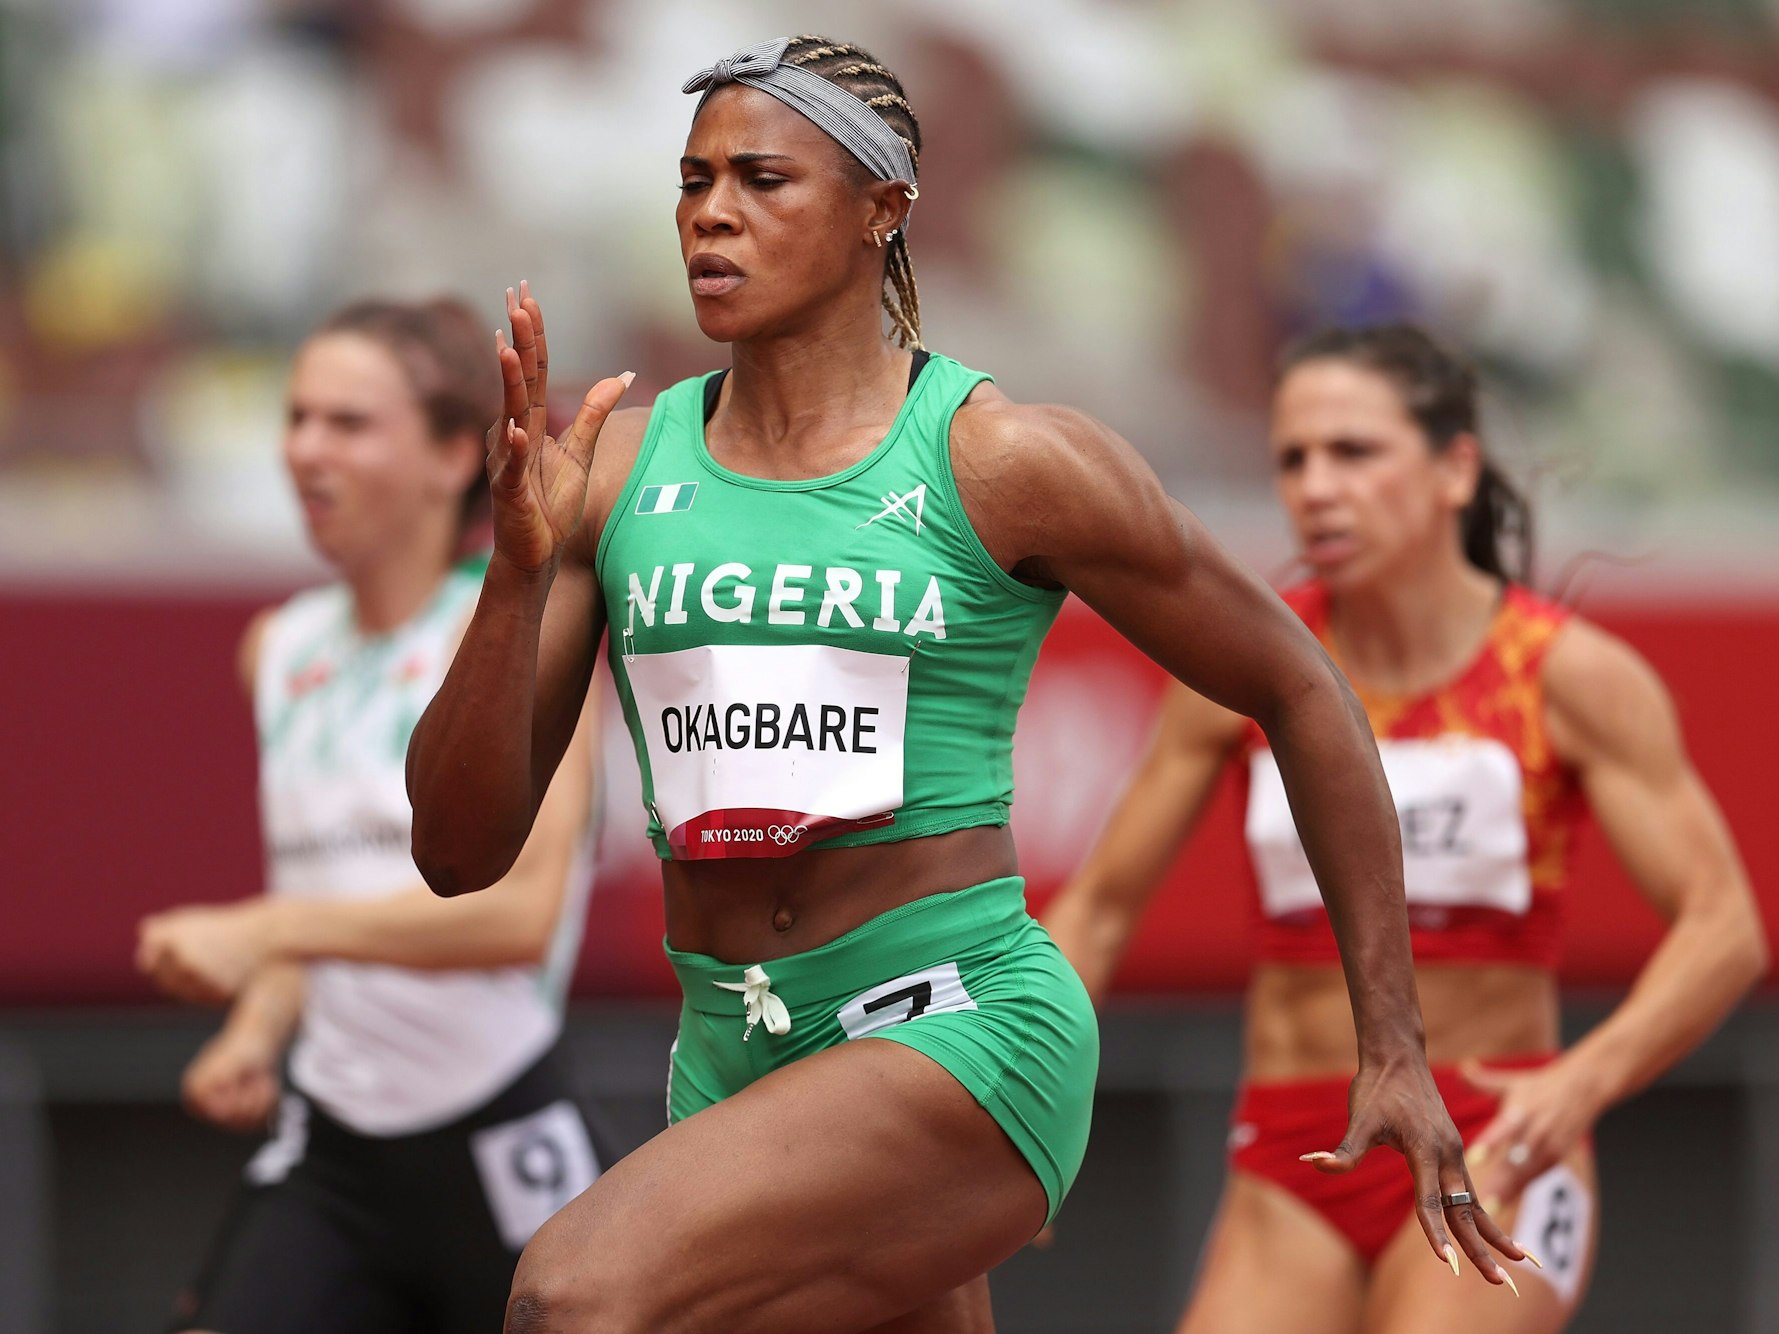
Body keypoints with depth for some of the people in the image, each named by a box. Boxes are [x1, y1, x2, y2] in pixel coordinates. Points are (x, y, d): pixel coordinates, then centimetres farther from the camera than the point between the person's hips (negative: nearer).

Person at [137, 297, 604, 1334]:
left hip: (498, 1150, -5)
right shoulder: (283, 647, 12)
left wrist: (268, 932, -25)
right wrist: (253, 1037, 4)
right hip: (328, 1158, 5)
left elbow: (521, 909, -21)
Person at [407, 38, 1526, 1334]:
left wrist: (1396, 1050, 5)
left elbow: (1299, 692, 6)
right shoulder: (617, 469, 5)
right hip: (735, 1065, 6)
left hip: (963, 1034, -6)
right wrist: (519, 570, -14)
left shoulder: (1007, 464, -6)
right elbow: (459, 849, 2)